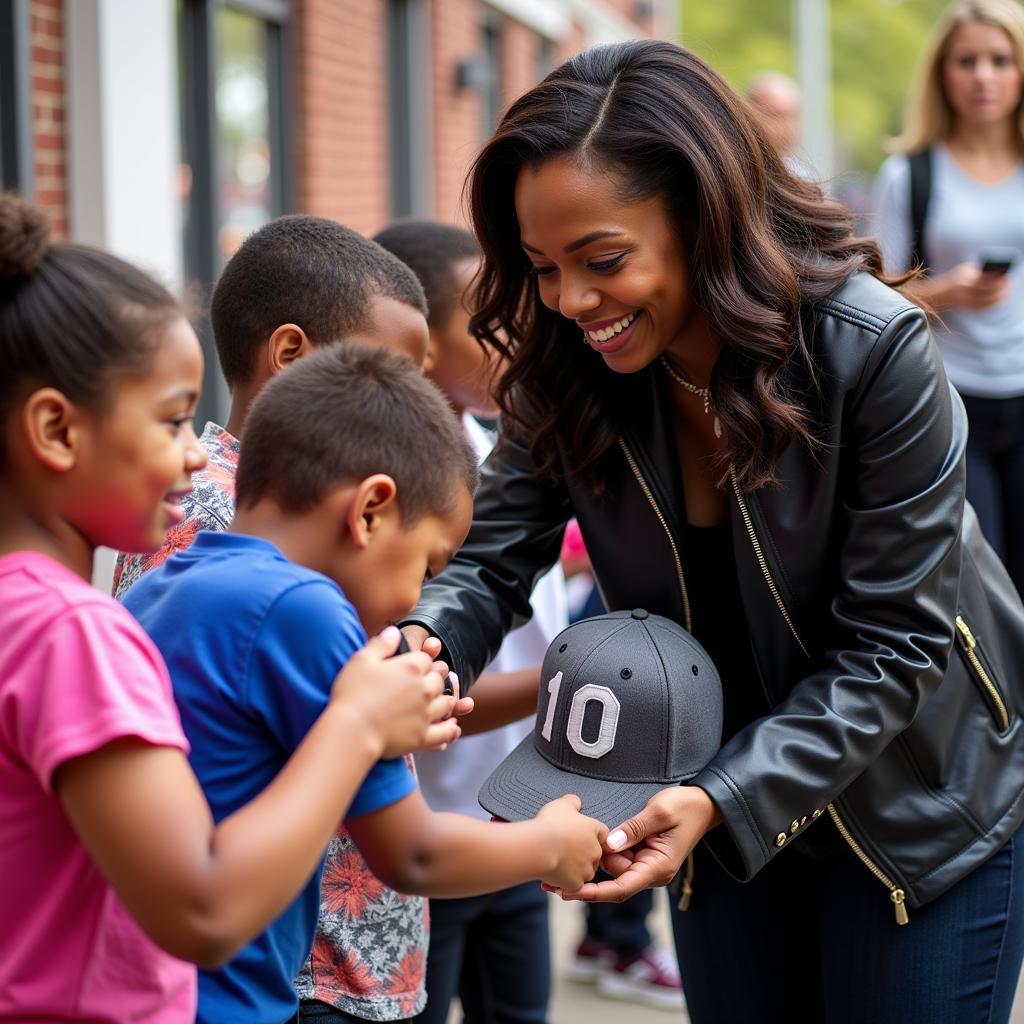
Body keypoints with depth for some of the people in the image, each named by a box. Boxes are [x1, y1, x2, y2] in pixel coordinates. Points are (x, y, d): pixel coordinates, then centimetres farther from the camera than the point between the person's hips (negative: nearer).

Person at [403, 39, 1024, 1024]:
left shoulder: (875, 351, -27)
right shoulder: (567, 372, -12)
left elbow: (888, 645, -24)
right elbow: (491, 561, -13)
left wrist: (724, 801, -34)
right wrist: (418, 647, -36)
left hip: (920, 803, -4)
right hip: (718, 801, 4)